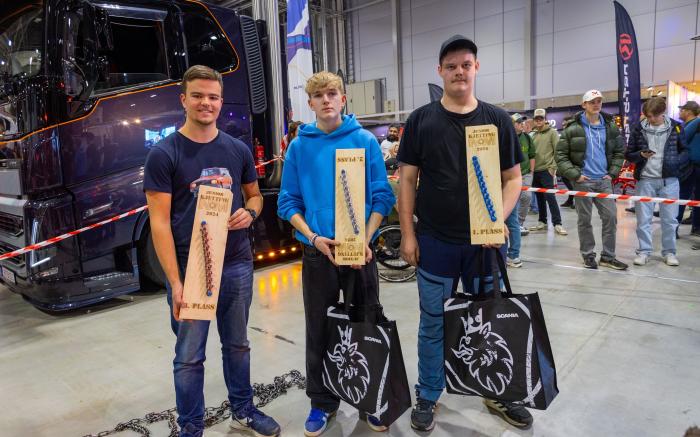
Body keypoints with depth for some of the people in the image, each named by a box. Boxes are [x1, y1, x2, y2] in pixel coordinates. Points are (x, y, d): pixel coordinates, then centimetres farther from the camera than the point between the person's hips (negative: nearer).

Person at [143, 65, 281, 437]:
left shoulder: (238, 150, 4)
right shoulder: (163, 154, -7)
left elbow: (254, 195, 16)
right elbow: (159, 222, -11)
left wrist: (249, 212, -9)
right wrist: (175, 282, -17)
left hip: (237, 266, 4)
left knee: (237, 345, 18)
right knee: (190, 357, 9)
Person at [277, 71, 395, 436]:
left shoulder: (365, 141, 0)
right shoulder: (299, 146, 2)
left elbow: (382, 196, -1)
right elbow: (289, 202, 2)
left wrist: (366, 238, -14)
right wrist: (315, 238, -13)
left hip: (361, 249, 0)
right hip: (316, 252, 1)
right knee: (319, 331, 10)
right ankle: (322, 402, 29)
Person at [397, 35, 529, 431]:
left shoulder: (498, 120, 3)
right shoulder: (421, 121, 0)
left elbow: (513, 178, 5)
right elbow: (407, 180, 0)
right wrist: (408, 234, -4)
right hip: (435, 242, -1)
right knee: (433, 323, 10)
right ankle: (428, 396, 28)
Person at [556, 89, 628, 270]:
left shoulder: (610, 127, 9)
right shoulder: (573, 129, -4)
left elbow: (620, 151, 17)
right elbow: (561, 155, -4)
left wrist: (612, 172, 6)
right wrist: (575, 174, -10)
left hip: (604, 180, 4)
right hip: (583, 181, -4)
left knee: (611, 216, 3)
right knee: (584, 219, 4)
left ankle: (608, 256, 15)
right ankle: (588, 255, 18)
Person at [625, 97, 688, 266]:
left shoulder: (676, 127, 3)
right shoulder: (638, 128, 2)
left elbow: (685, 151, 9)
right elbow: (628, 154, 6)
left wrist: (676, 161, -11)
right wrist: (641, 155, -14)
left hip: (669, 180, 0)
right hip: (645, 179, 0)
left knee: (670, 218, 6)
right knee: (643, 218, 3)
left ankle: (669, 252, 19)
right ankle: (644, 251, 14)